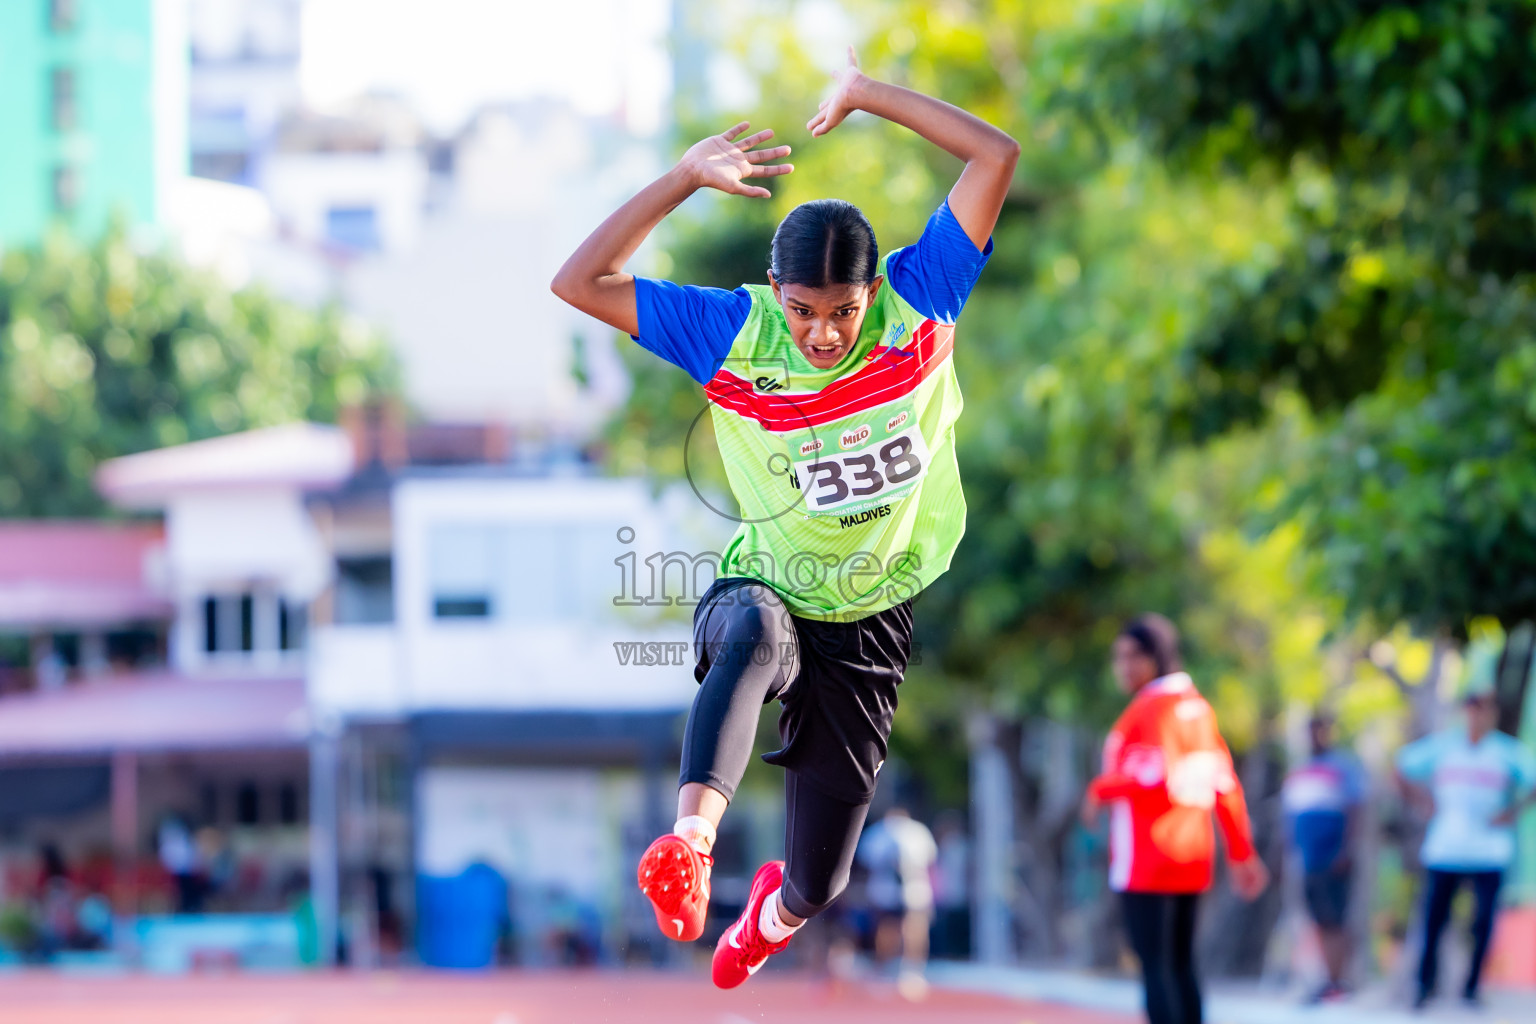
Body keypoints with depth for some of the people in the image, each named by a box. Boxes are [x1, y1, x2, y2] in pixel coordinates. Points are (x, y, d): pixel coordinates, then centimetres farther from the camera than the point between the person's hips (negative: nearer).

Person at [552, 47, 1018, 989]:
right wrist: (686, 177, -18)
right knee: (754, 637, -43)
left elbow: (997, 156, -17)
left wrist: (866, 93, -17)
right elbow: (580, 283, -14)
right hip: (764, 586, -1)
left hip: (868, 625, 2)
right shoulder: (735, 333, -12)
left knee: (815, 887, 7)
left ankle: (771, 914, 46)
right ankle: (691, 838, -59)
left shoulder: (919, 303, -11)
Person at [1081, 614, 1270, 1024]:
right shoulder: (1196, 707, 14)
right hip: (1195, 857, 9)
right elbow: (1226, 785, 15)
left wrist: (1101, 789, -10)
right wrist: (1242, 852, 19)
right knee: (1180, 964, 13)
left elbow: (1156, 777, -24)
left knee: (1155, 965, -8)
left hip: (1147, 862, -9)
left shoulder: (1152, 708, -11)